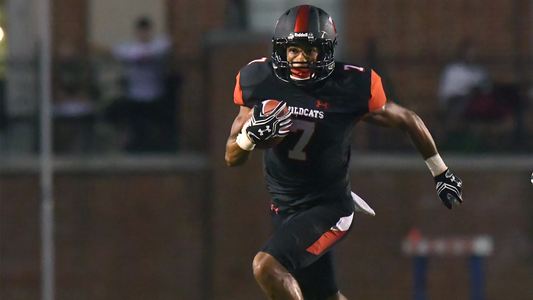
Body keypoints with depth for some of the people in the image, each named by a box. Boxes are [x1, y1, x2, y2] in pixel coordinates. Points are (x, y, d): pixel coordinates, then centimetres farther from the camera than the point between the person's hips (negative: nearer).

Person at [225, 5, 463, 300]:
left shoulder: (349, 87, -17)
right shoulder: (260, 80, -7)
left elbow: (408, 121, 1)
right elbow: (232, 157, -1)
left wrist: (441, 173, 11)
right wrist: (253, 132, -24)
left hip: (329, 207, -5)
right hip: (284, 207, 5)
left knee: (266, 266, -26)